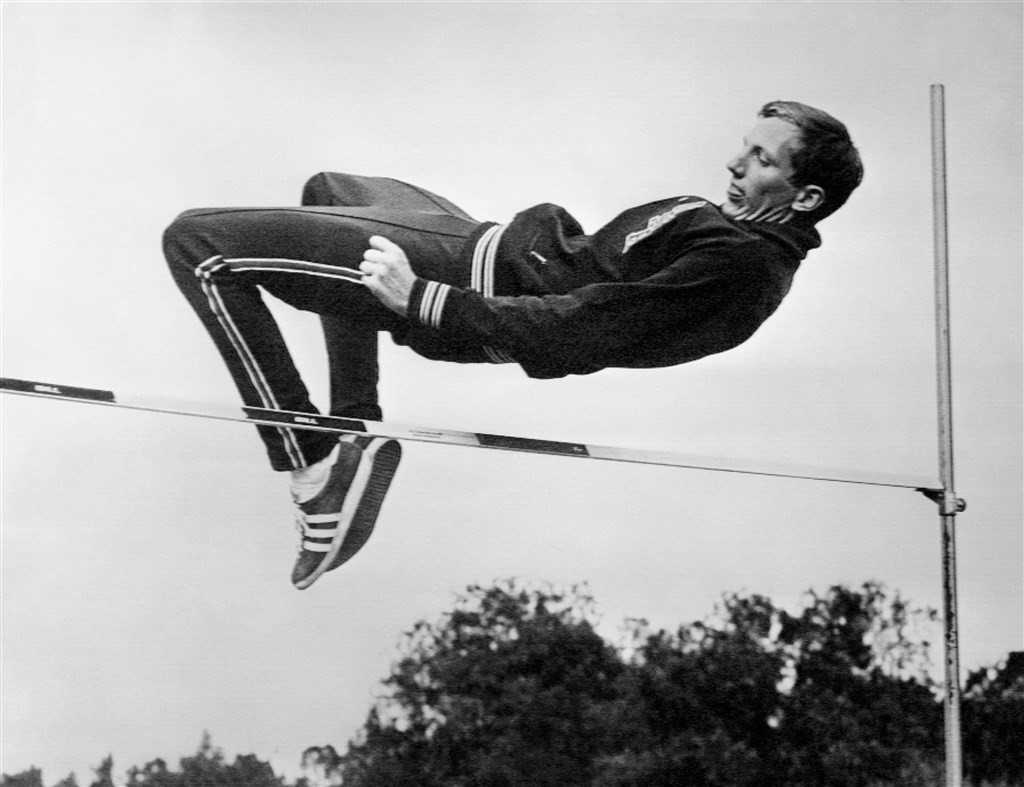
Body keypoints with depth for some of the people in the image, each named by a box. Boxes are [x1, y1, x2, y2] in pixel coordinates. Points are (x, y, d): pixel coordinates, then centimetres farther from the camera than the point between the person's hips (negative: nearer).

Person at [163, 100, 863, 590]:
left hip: (481, 283, -10)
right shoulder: (749, 232, 5)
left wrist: (422, 299, -27)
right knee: (329, 187, 38)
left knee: (198, 242, -15)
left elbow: (580, 329, -29)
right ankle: (358, 431, 22)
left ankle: (316, 469, -9)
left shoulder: (741, 266, -24)